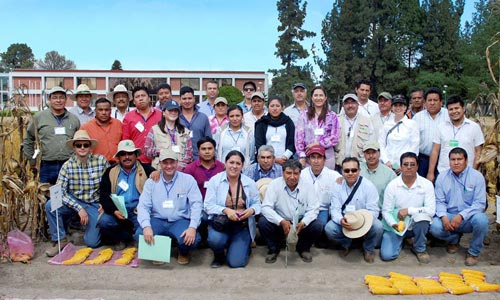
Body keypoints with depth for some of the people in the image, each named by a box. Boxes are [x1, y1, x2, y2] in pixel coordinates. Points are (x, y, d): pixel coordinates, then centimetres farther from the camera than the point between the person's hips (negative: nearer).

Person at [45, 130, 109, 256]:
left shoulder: (101, 160, -10)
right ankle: (60, 240, -6)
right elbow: (59, 191, -14)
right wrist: (79, 208, -22)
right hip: (74, 202, 2)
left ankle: (98, 227, 24)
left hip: (95, 204, -2)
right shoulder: (67, 165, -7)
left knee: (91, 242, -13)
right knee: (50, 205, -27)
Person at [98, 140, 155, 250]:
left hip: (138, 212, -2)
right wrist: (114, 211, -13)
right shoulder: (110, 172, 11)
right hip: (117, 211, 2)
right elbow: (104, 196, 5)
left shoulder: (146, 170, 6)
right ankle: (126, 237, 2)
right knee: (103, 222, -26)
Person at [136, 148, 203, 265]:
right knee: (140, 235, -27)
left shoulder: (188, 179, -1)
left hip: (180, 221, -2)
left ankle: (183, 252, 9)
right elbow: (143, 206, -3)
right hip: (157, 220, 2)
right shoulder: (151, 182, 5)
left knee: (192, 239, -32)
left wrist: (193, 227, -23)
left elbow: (196, 204, -7)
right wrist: (146, 226, -23)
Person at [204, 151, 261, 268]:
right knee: (215, 239, -35)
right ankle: (219, 255, 4)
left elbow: (257, 204, 6)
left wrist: (251, 210, -18)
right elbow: (209, 206, -9)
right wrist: (226, 210, -25)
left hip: (242, 225, 1)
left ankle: (243, 246, 24)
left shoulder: (250, 183, 1)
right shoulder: (215, 180, -5)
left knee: (236, 262, -14)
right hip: (221, 223, 0)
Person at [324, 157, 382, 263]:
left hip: (364, 220, -1)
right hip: (344, 221, 2)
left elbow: (373, 211, -15)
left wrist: (362, 221, -35)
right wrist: (341, 220, -32)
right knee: (329, 229, -25)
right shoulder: (337, 186, -5)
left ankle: (368, 249, 4)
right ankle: (346, 245, 10)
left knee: (377, 227, -32)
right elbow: (334, 209, -9)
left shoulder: (368, 186, -12)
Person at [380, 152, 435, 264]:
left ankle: (420, 249, -6)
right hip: (396, 225, 0)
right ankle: (400, 239, 17)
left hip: (417, 225, 1)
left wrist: (409, 210, -25)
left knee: (422, 215, -34)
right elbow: (386, 211, -7)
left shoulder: (427, 184, -8)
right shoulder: (392, 185, -9)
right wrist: (393, 224, -27)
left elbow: (431, 210, -16)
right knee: (386, 255, -19)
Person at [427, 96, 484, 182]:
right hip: (442, 173, 2)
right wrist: (430, 172, 1)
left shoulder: (474, 127, 3)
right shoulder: (442, 127, 7)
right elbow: (435, 151, 6)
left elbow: (478, 152, 2)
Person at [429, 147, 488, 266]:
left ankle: (474, 252, -6)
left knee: (481, 219, -35)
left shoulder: (477, 176, -6)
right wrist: (443, 216, -20)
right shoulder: (442, 177, 1)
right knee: (435, 227, -28)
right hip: (449, 216, 2)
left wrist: (461, 216, -25)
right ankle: (454, 239, 12)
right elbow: (439, 201, 1)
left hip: (468, 217, -1)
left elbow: (480, 203, -12)